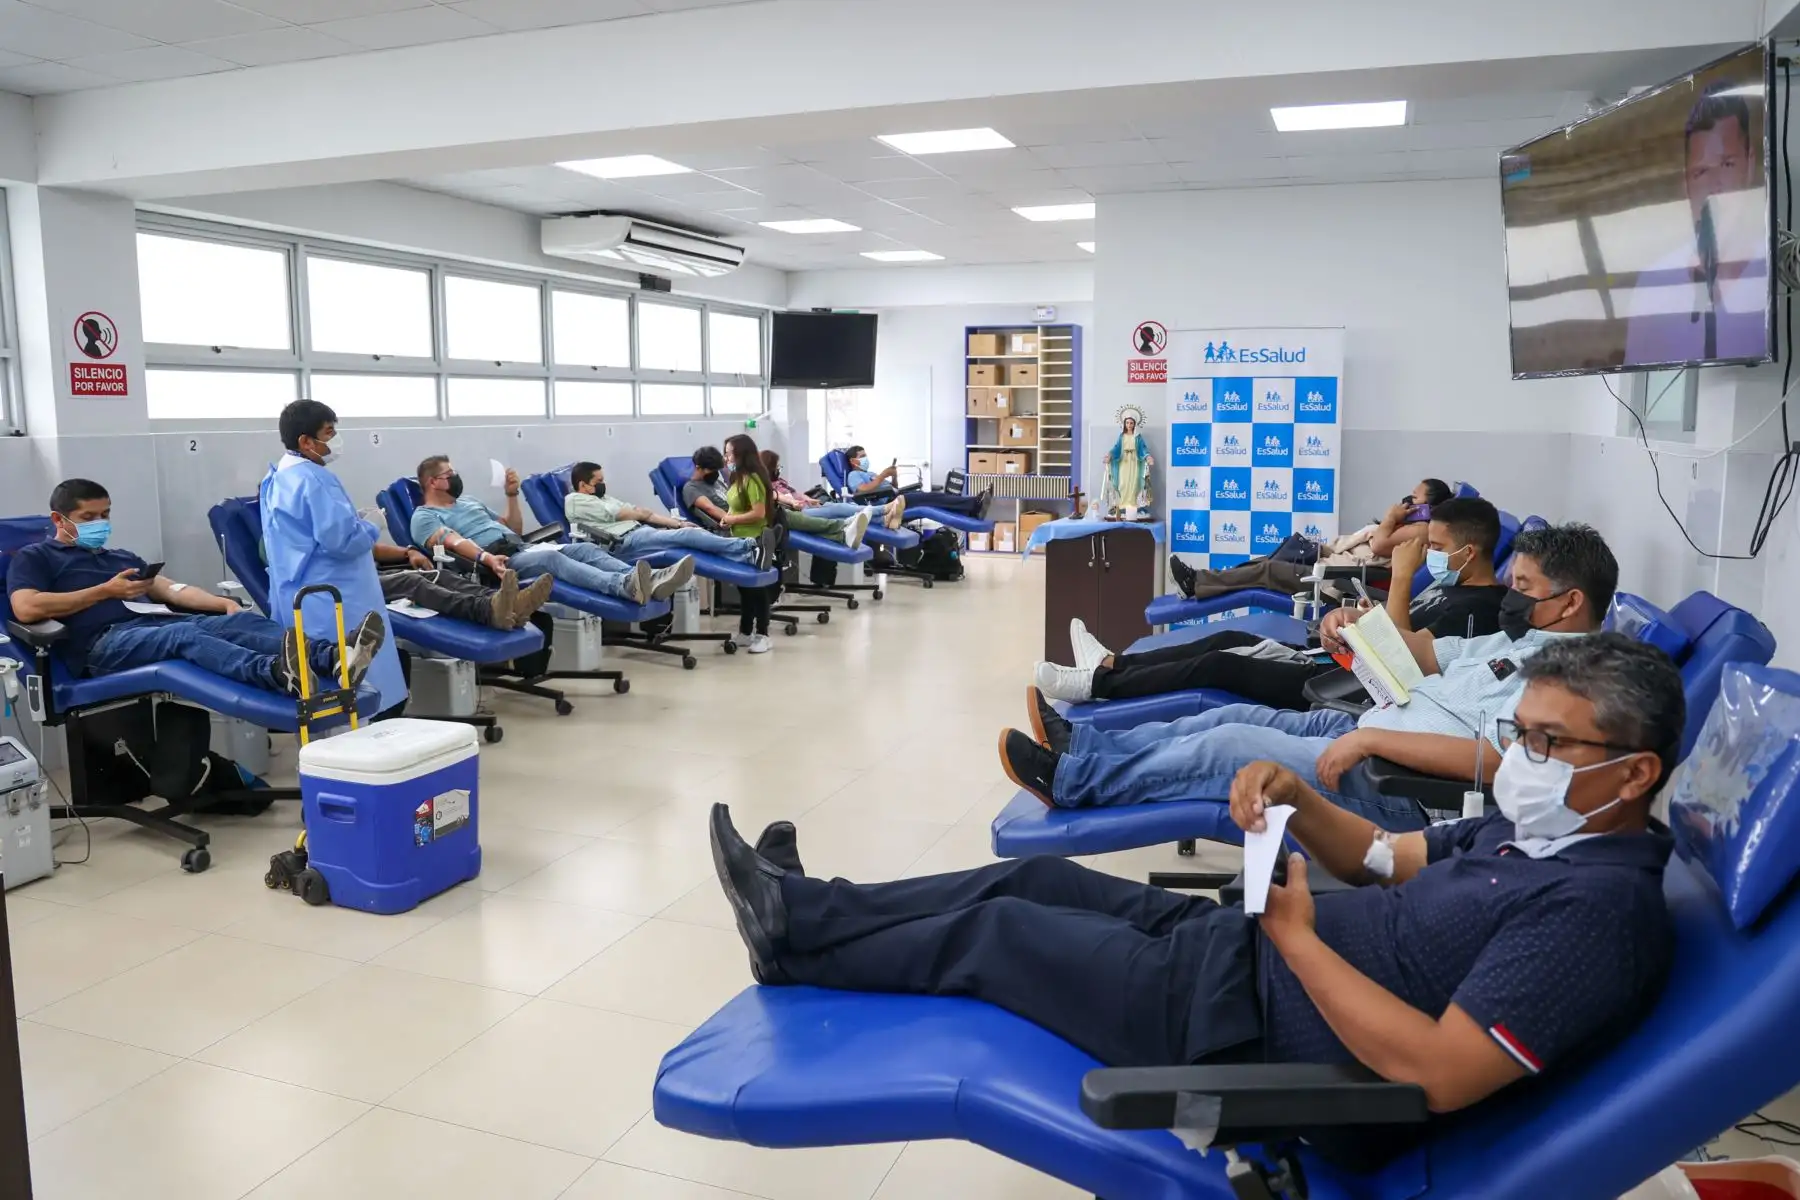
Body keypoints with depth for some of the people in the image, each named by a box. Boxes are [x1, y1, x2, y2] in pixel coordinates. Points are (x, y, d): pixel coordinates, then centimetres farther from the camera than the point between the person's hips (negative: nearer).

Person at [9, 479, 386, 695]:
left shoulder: (121, 557, 35)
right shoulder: (35, 557, 17)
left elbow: (172, 589, 20)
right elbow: (26, 608, -3)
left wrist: (224, 603, 0)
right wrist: (105, 591, -3)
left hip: (156, 622, 6)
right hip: (104, 641, -6)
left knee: (241, 622, -23)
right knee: (183, 635, -38)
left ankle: (334, 659, -52)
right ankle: (276, 674, -70)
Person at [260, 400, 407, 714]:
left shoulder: (279, 477, 15)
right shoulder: (314, 479, -18)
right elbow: (341, 540, -24)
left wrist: (354, 522, 19)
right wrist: (370, 529, -6)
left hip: (298, 599, 11)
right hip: (330, 602, -11)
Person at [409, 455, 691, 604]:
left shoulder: (468, 501, 32)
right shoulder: (424, 517, 9)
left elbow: (515, 530, 30)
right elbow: (452, 542, -12)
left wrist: (512, 494, 17)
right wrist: (486, 558, -30)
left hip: (522, 549, 8)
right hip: (490, 563, -8)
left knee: (585, 548, -18)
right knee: (551, 557, -37)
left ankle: (649, 582, -43)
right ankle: (624, 587, -62)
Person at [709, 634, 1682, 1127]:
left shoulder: (1600, 910, -22)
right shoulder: (1533, 829, 8)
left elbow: (1438, 1076, -30)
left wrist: (1297, 936, -22)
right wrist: (1297, 799, -1)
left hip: (1245, 1026, -9)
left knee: (994, 934, -1)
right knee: (1038, 879, 10)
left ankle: (794, 941, 20)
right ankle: (806, 911, 21)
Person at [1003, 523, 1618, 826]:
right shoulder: (1516, 639, 17)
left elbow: (1494, 760, -29)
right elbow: (1431, 654, 25)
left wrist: (1373, 738, -29)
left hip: (1397, 790, -10)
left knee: (1230, 745, -15)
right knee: (1239, 716, 5)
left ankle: (1074, 777, -5)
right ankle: (1086, 746, 10)